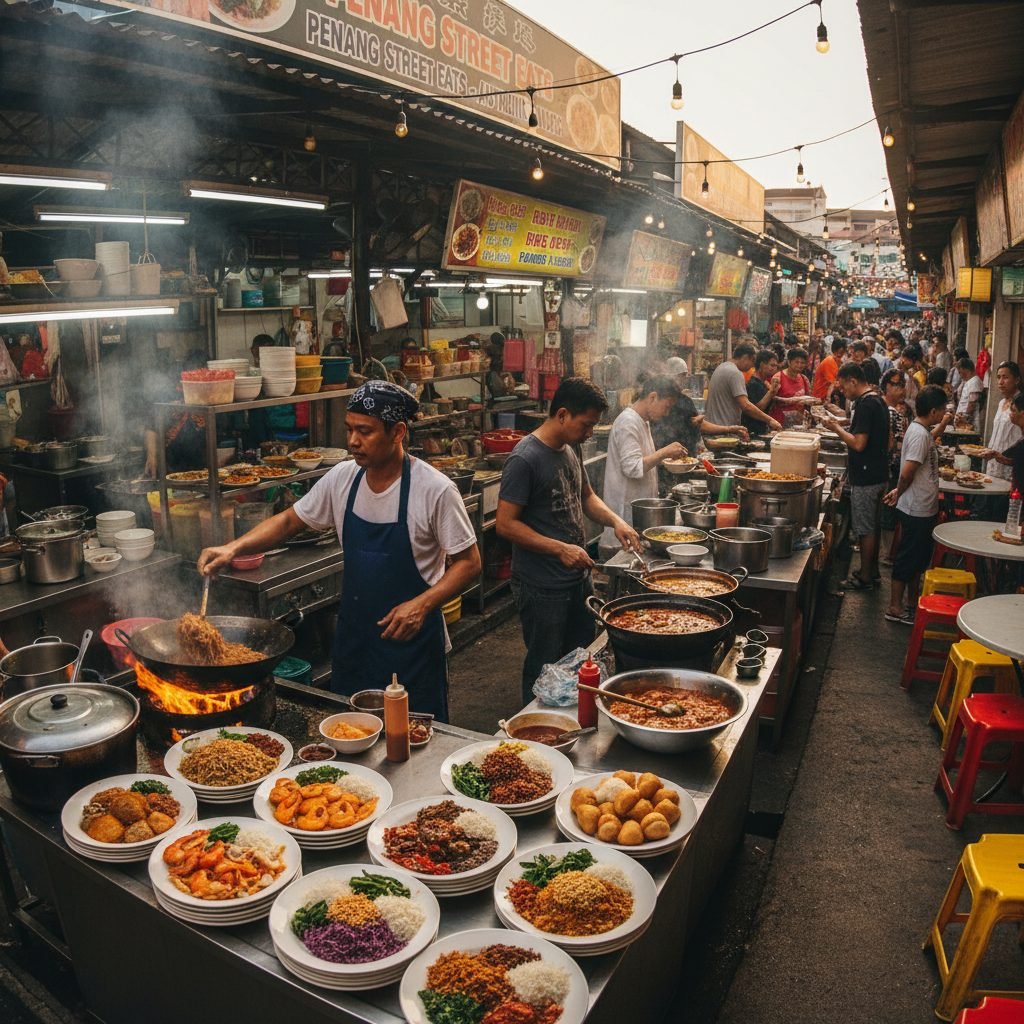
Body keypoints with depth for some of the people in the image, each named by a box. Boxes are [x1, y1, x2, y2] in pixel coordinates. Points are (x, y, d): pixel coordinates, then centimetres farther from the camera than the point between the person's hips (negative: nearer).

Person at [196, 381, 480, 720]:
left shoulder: (435, 490, -18)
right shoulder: (342, 479, -3)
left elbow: (468, 563, -13)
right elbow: (289, 521, 8)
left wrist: (422, 604, -26)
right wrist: (233, 548, -7)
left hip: (412, 640, -5)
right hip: (353, 635, 5)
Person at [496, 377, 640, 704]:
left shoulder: (569, 449, 7)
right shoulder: (525, 459, -19)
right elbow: (505, 524, -21)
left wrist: (616, 521, 3)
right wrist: (560, 549, -25)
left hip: (577, 578, 9)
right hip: (542, 588, -9)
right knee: (545, 672, 7)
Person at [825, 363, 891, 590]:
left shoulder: (865, 404, -19)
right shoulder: (878, 400, 12)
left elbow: (859, 443, -24)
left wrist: (836, 428, -13)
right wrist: (843, 426, 13)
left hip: (865, 477, -10)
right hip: (878, 474, 10)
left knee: (865, 529, 0)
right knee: (872, 526, 18)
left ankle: (865, 578, 8)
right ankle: (873, 572, 28)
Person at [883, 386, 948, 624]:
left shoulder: (923, 430, 8)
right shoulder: (919, 434, -22)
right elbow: (907, 473, -25)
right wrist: (899, 494, -11)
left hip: (924, 508, 10)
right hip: (917, 509, -10)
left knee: (919, 558, 19)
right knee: (908, 558, 0)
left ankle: (912, 601, 31)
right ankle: (895, 607, 9)